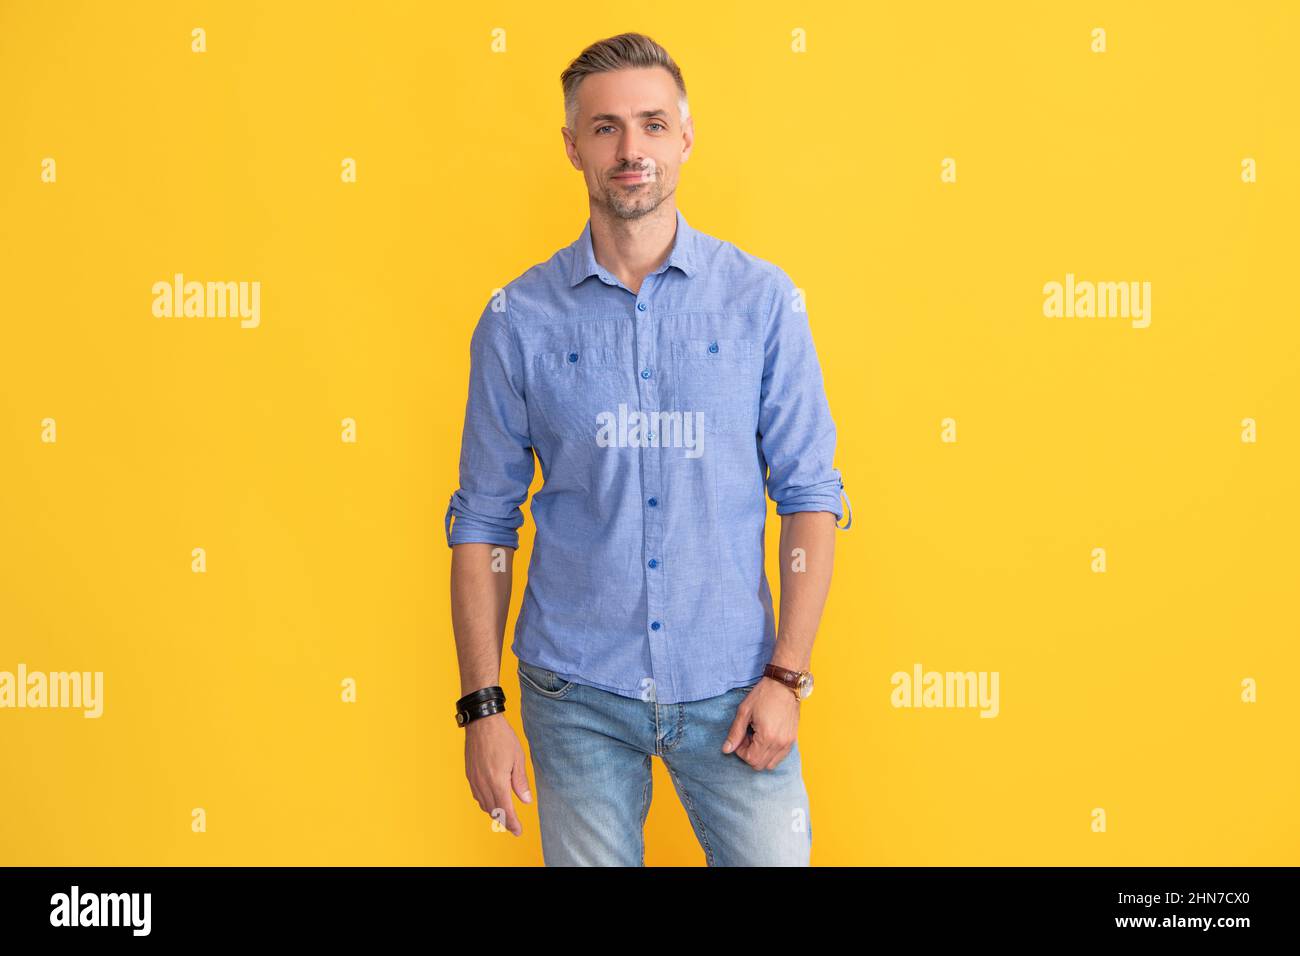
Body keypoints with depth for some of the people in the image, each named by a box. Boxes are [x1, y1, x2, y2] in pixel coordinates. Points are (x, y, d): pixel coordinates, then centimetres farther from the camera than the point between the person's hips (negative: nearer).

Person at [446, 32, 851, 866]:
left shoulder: (763, 300, -2)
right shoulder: (519, 319, -2)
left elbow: (811, 494, -1)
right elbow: (483, 520, 2)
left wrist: (787, 675, -7)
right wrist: (481, 706, -2)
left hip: (731, 685, 0)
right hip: (577, 691, 0)